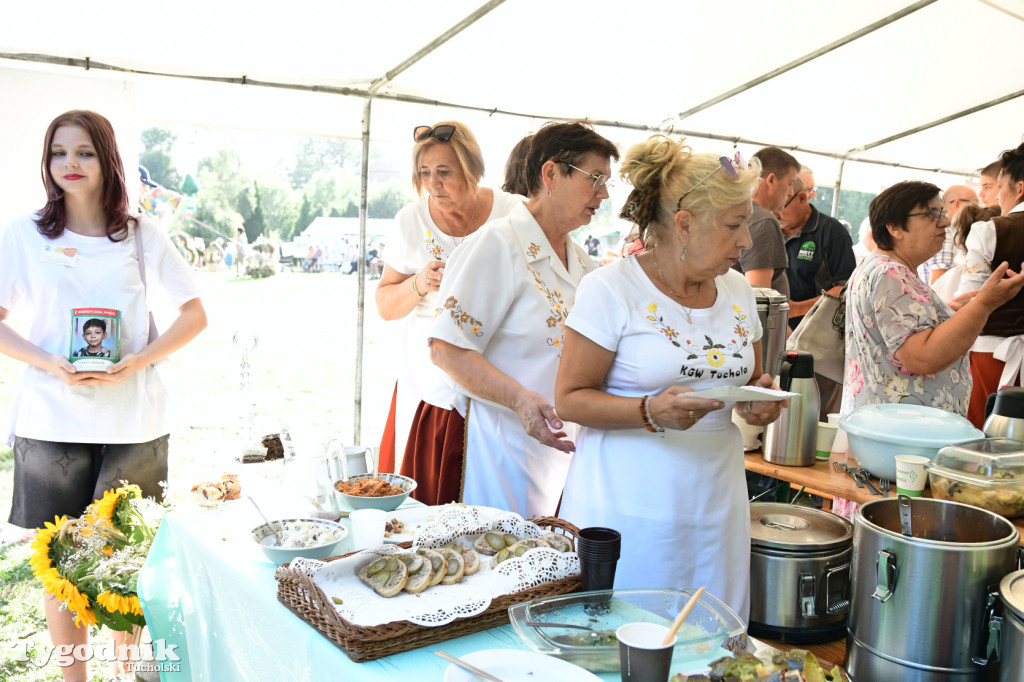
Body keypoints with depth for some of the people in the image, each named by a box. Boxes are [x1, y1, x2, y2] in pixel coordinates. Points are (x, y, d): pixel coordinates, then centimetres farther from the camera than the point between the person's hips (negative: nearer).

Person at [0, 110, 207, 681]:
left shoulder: (142, 234, 4)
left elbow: (196, 314, 6)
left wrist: (137, 362, -9)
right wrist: (52, 366, -11)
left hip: (133, 420, 0)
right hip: (50, 420, 0)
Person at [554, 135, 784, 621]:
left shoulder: (738, 291, 9)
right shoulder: (610, 289, -11)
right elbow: (570, 398, -11)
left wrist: (758, 400, -1)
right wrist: (650, 412, -26)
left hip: (715, 504, 6)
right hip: (630, 507, -5)